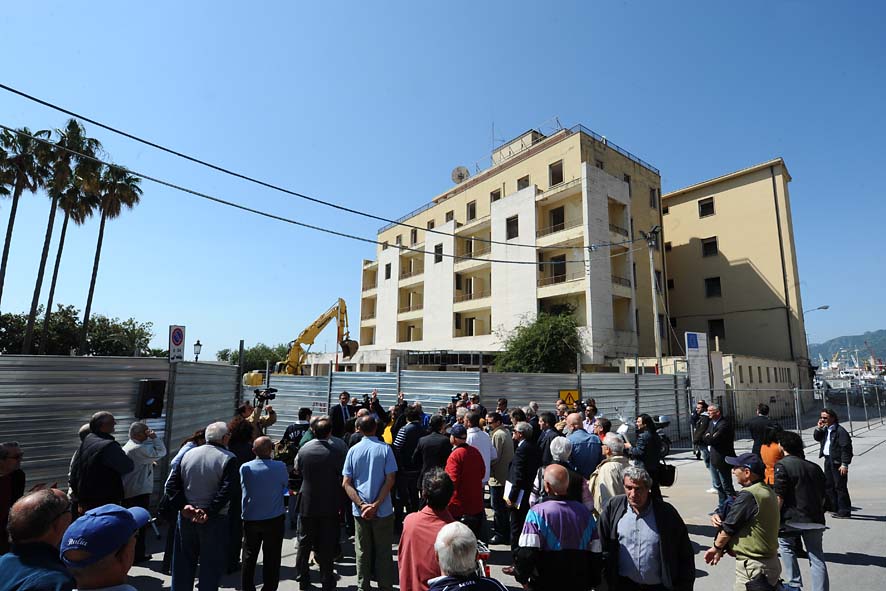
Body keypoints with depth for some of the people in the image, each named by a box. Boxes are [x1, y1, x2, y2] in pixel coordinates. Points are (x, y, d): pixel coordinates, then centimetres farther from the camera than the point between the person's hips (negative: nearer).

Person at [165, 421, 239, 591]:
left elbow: (171, 484, 0)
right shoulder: (228, 458, -13)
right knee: (211, 567, 10)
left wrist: (183, 506, -5)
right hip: (215, 520, -5)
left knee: (184, 564, 20)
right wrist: (209, 512, -15)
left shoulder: (188, 454, 3)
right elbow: (227, 491, -22)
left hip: (186, 517, 5)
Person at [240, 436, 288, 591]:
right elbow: (286, 484, 0)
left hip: (250, 519, 2)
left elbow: (243, 488, 4)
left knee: (249, 557, 19)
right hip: (274, 519, -2)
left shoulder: (245, 467, -11)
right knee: (271, 558, 10)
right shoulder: (280, 467, -17)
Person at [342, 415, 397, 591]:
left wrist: (361, 505, -9)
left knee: (362, 552, 16)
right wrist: (376, 505, -12)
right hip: (383, 510, -2)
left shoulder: (353, 450, -2)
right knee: (384, 552, 12)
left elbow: (346, 483, -4)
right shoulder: (385, 448, -9)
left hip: (359, 511, 2)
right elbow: (390, 480, -14)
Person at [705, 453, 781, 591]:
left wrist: (717, 548, -1)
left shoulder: (748, 495, -25)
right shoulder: (767, 491, 6)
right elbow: (737, 516, 11)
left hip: (753, 566, -9)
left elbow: (729, 527, -17)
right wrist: (718, 516, -6)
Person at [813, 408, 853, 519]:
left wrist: (844, 464, -20)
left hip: (837, 462, -9)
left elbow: (846, 448, -18)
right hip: (828, 461, 9)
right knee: (828, 485, 16)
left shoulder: (840, 431, -16)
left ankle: (844, 512, 7)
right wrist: (818, 428, 3)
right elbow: (817, 438, 20)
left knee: (840, 486, -2)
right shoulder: (825, 429, 10)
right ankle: (835, 508, 28)